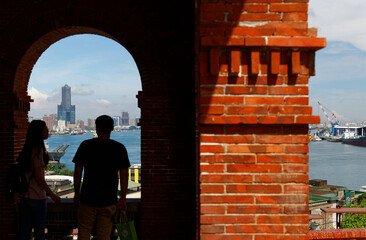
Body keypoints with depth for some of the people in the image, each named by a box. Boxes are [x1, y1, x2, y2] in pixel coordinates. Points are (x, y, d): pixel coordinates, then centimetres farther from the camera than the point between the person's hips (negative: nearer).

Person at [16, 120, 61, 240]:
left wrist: (16, 192, 15)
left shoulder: (26, 149, 6)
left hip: (24, 196, 7)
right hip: (37, 197, -7)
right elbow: (39, 178, -18)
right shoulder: (38, 150, -17)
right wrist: (52, 195, -10)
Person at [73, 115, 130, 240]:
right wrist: (123, 199, 4)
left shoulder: (86, 145, -4)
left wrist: (77, 194, 9)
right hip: (109, 201, 1)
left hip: (87, 198, -1)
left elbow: (77, 172, -2)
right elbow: (124, 175, -2)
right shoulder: (120, 148, -2)